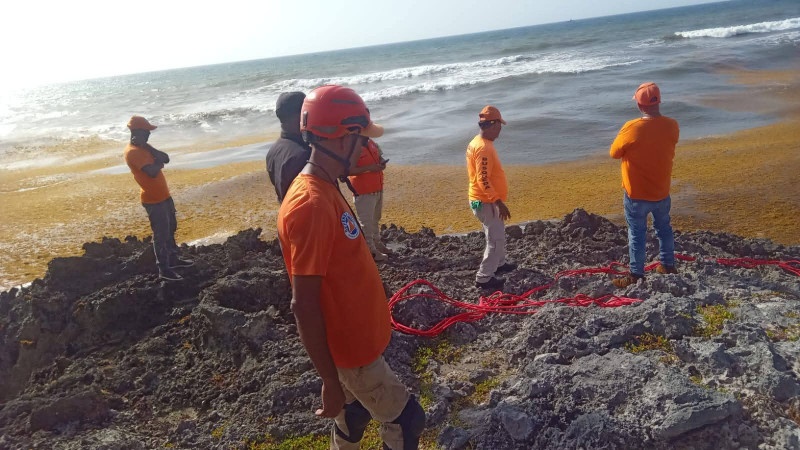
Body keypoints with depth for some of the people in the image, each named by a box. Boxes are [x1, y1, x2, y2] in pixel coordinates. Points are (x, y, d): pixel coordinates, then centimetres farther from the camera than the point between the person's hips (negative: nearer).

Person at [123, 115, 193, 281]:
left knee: (170, 229, 20)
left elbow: (166, 158, 4)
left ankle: (174, 259, 35)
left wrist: (149, 147, -10)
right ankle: (164, 270, 6)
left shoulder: (143, 147, 11)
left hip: (163, 195, 10)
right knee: (161, 234, -3)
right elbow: (153, 171, -29)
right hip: (153, 200, -10)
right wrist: (158, 162, -8)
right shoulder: (133, 152, -20)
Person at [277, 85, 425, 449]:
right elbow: (303, 305, -27)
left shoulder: (325, 189, 2)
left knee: (355, 412, 24)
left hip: (356, 335, 9)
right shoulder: (310, 204, -29)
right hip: (350, 347, -9)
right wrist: (331, 382, -23)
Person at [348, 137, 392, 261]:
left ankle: (377, 244, 36)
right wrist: (369, 168, -27)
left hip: (378, 189, 9)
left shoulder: (372, 144, 8)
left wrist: (382, 163, -3)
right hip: (363, 192, -9)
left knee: (375, 219, 22)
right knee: (366, 221, -2)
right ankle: (371, 251, 4)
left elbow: (379, 157, 22)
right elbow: (347, 170, -24)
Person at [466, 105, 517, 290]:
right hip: (486, 202, -10)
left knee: (497, 235, 24)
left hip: (483, 200, 10)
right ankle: (484, 277, 5)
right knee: (496, 240, -2)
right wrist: (499, 202, -24)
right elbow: (484, 180, -28)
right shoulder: (484, 148, -25)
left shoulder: (477, 142, 8)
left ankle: (499, 263, 42)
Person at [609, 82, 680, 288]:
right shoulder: (672, 126, -9)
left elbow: (614, 153, -9)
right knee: (664, 228, 23)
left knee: (637, 233, 8)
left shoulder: (632, 128, -24)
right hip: (661, 192, 4)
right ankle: (668, 265, 37)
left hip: (636, 194, -4)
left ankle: (636, 275, 17)